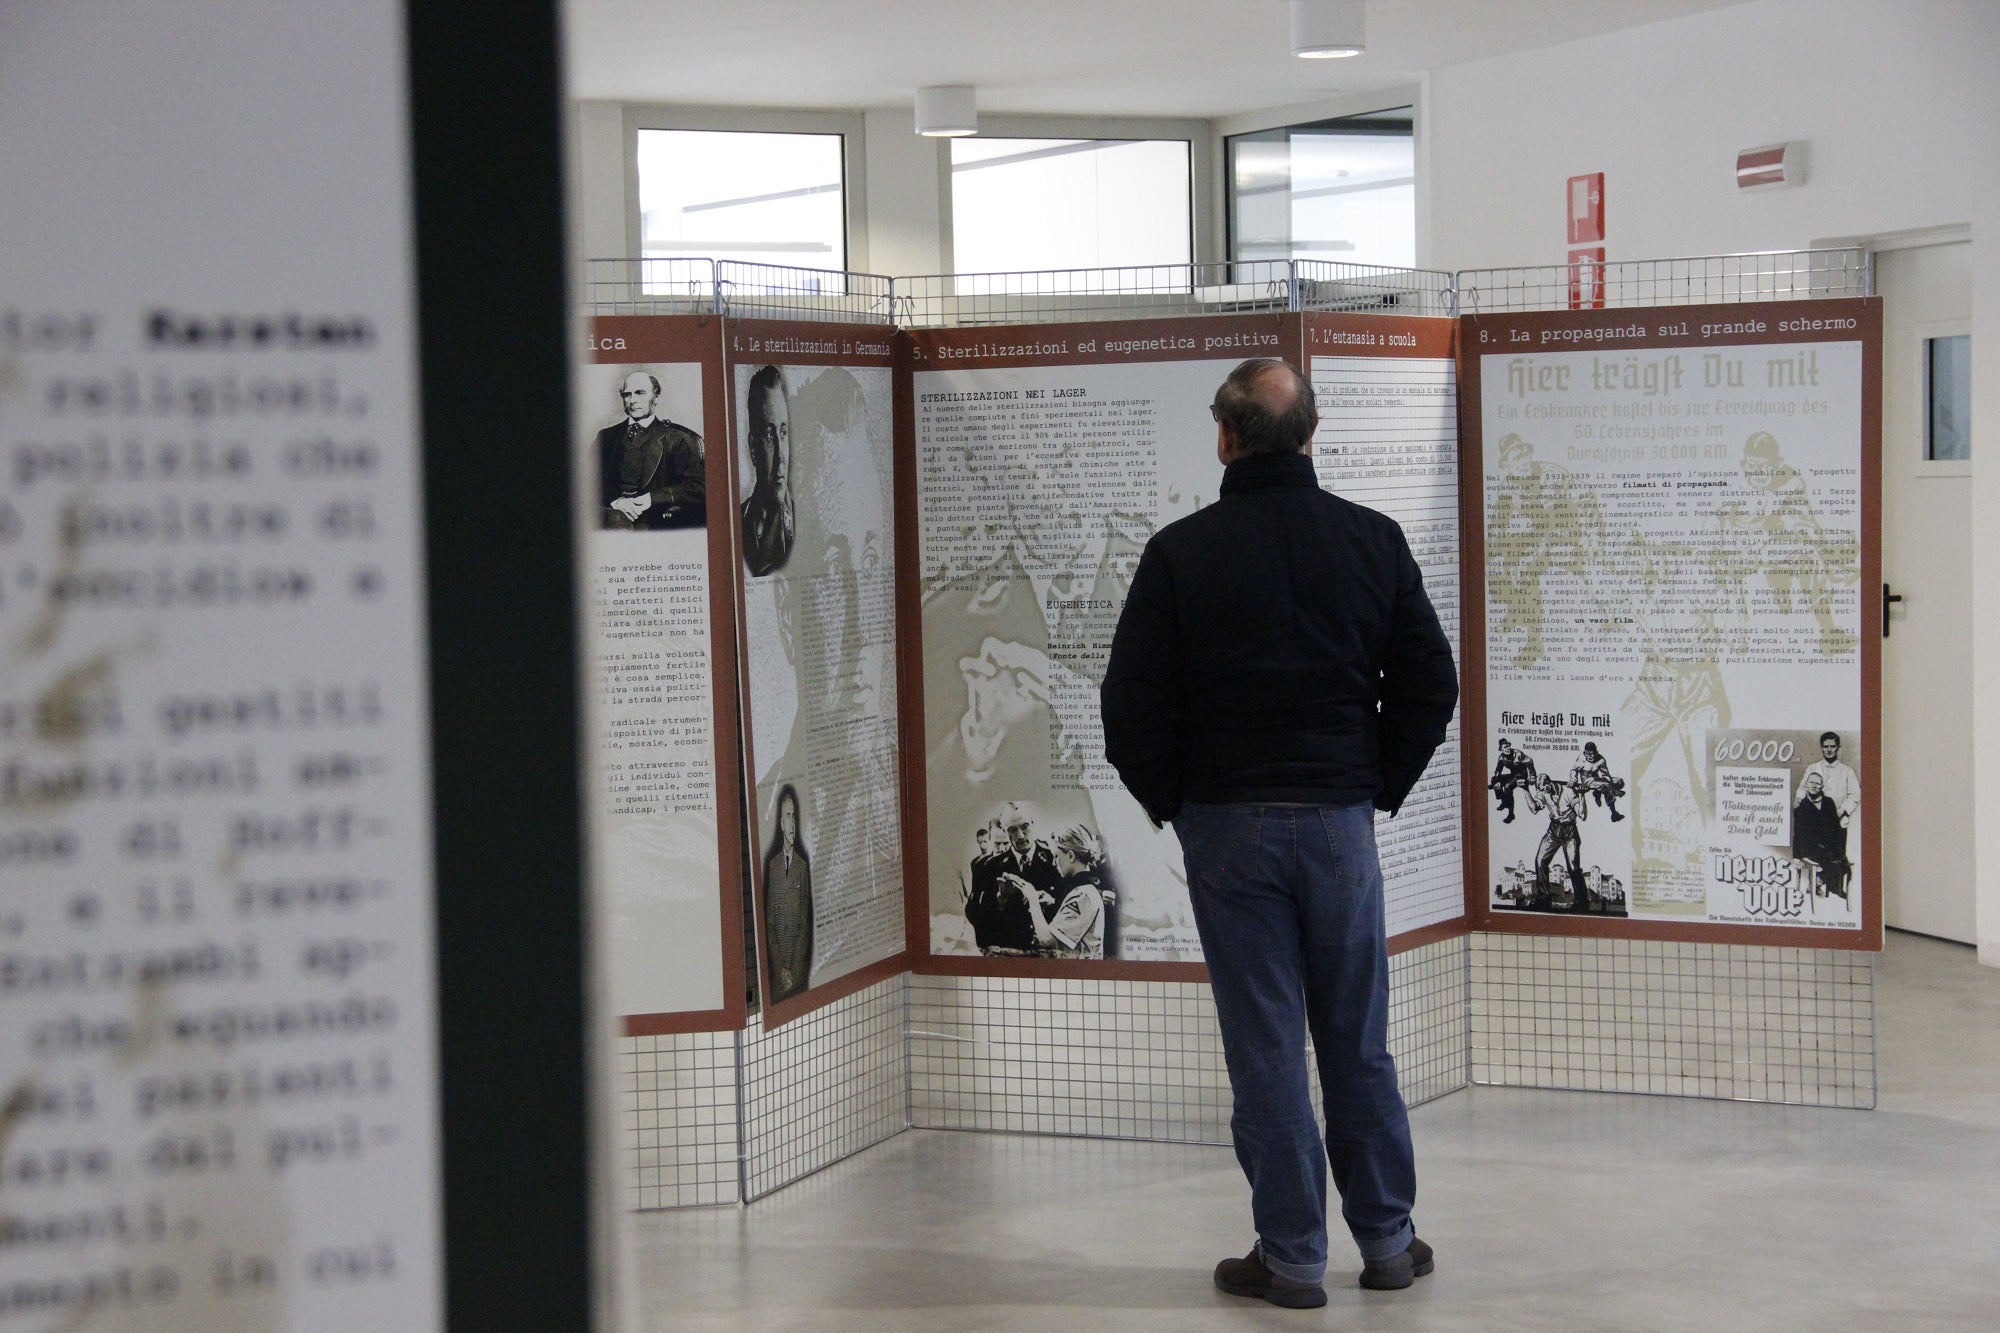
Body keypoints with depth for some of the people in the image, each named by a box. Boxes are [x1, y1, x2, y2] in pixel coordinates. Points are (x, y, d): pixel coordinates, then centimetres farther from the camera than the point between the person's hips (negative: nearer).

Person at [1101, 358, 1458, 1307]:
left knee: (1264, 1046, 3)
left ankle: (1292, 1256, 9)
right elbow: (1431, 683, 3)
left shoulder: (1180, 552, -8)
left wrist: (1171, 802, 7)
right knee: (1358, 1040, 12)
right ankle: (1387, 1239, 20)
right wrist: (1380, 786, 12)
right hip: (1342, 819, 2)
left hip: (1228, 827, -2)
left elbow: (1132, 703, -7)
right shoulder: (1373, 541, 0)